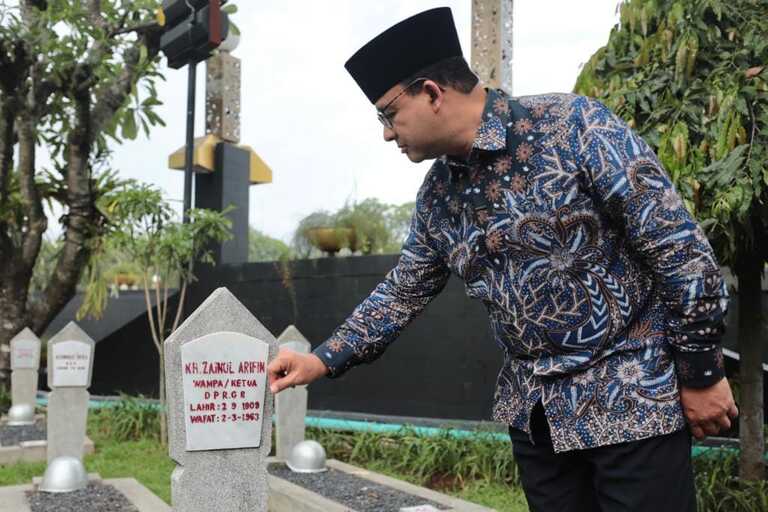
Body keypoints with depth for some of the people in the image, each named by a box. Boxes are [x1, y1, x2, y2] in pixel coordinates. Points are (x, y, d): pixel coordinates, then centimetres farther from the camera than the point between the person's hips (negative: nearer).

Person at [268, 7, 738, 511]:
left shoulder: (574, 125, -16)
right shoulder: (438, 191, 4)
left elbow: (679, 246, -15)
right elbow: (404, 291, 15)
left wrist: (702, 372, -13)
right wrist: (324, 359, 8)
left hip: (632, 396, -5)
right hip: (533, 410, 6)